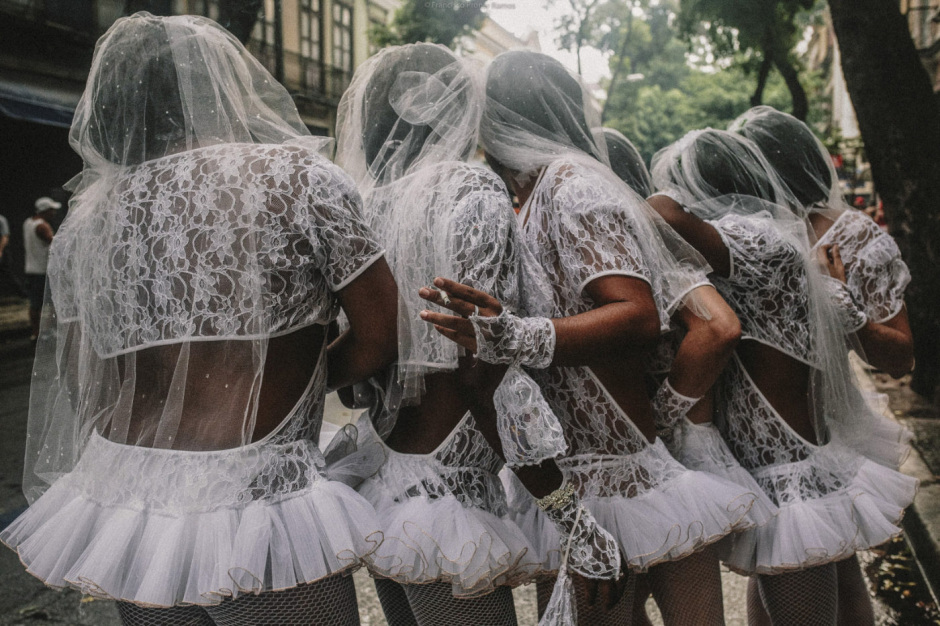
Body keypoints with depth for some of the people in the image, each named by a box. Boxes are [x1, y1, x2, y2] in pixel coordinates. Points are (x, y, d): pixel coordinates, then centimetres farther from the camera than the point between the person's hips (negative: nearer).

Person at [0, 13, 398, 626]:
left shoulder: (85, 220, 5)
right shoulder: (299, 174, -7)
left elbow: (85, 388, 10)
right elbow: (383, 334, -7)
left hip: (122, 501, 5)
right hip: (257, 505, -5)